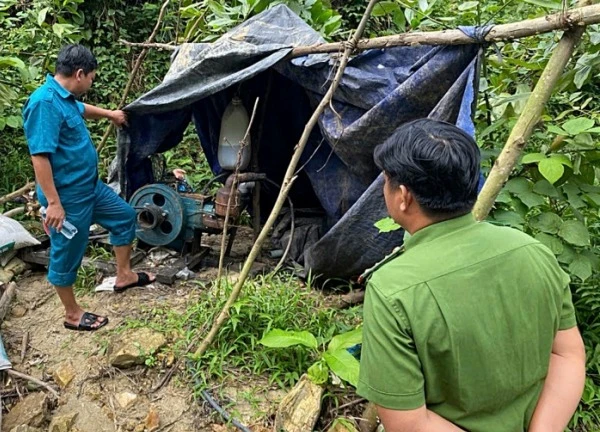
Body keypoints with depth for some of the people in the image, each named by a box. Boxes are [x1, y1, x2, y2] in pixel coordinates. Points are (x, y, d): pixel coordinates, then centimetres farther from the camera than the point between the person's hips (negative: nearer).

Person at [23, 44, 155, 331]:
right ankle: (72, 315, 24)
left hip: (90, 186, 10)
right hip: (68, 196, -10)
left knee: (125, 216, 21)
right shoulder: (45, 102, -25)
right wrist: (53, 202, -28)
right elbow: (39, 156, -28)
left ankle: (124, 276, 36)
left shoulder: (66, 98, 6)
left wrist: (109, 114, 45)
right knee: (67, 255, 6)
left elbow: (81, 110, 32)